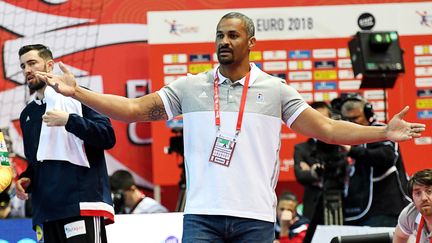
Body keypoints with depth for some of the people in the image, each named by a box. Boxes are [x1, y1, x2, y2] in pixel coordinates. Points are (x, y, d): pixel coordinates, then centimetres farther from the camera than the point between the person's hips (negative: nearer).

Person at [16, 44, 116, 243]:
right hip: (46, 211, 7)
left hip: (83, 205, -6)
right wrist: (26, 180, 10)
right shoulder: (27, 114, 21)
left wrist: (68, 120, -15)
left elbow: (108, 137, -8)